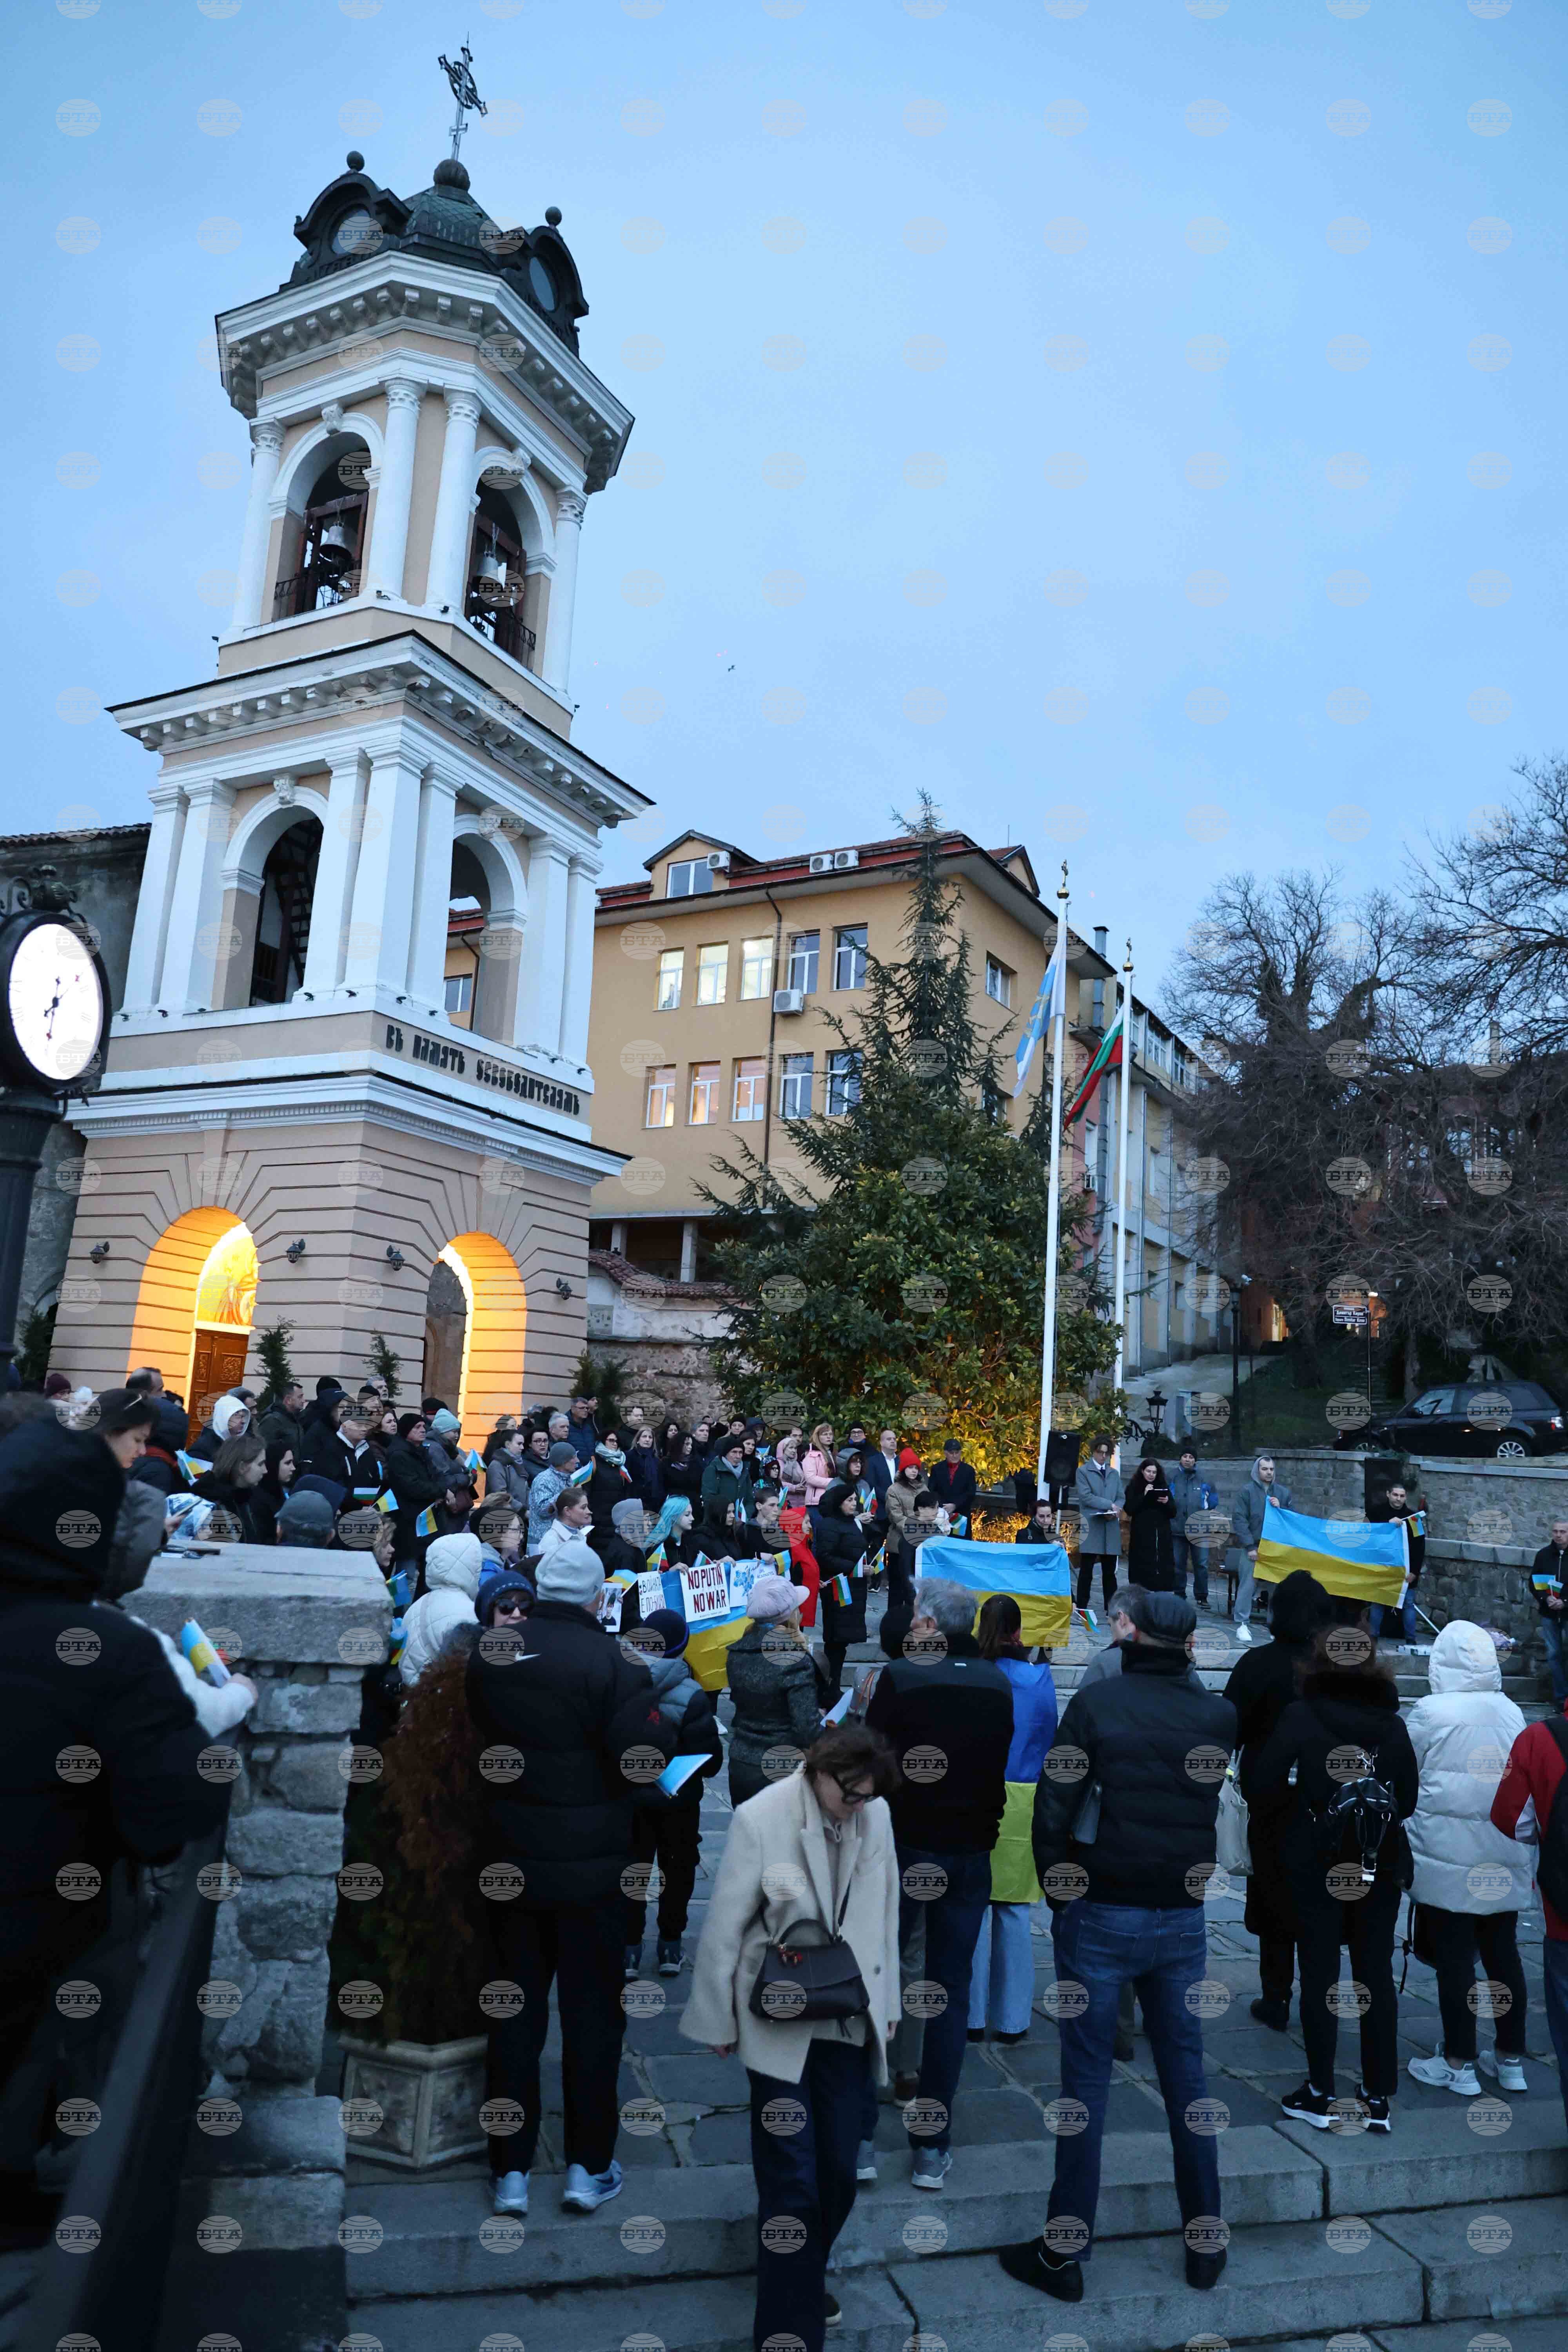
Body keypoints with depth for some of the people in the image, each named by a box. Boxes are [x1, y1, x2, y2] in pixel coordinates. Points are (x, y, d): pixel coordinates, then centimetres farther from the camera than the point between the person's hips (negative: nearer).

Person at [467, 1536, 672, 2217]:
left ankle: (511, 2171, 25)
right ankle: (588, 2167, 23)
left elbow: (477, 1734, 8)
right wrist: (662, 1727, -2)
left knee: (515, 2012, 16)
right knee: (592, 2013, 12)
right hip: (591, 1866, -4)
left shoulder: (489, 1651, -5)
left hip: (510, 1859, 4)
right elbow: (646, 1757, -22)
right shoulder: (612, 1661, -20)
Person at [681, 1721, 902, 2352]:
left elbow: (883, 1913, 6)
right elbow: (724, 1926, -10)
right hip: (781, 2025, -4)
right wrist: (718, 2019, -2)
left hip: (850, 2021, 4)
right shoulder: (760, 1818, -18)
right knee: (792, 2180, 1)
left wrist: (886, 2002, 13)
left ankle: (805, 2278, 41)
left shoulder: (875, 1816, -6)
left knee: (839, 2172, 14)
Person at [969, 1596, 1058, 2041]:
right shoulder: (1040, 1679, -4)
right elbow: (1050, 1742, 7)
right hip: (1022, 1804, 1)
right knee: (1014, 1912, 12)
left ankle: (972, 2017, 15)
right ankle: (1011, 2020, 19)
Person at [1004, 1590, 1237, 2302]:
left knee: (1086, 2080, 6)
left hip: (1101, 1918, -3)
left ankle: (1064, 2256, 16)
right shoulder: (1218, 1715, -4)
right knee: (1185, 2076, 17)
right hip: (1183, 1922, 3)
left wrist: (1059, 1898, 1)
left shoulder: (1096, 1701, -12)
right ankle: (1205, 2246, 29)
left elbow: (1052, 1812, -13)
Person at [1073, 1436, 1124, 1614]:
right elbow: (1086, 1496, -8)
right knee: (1086, 1570, -2)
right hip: (1091, 1527, -4)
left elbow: (1121, 1498, 13)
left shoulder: (1114, 1474, 19)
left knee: (1110, 1570, 6)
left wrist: (1115, 1511, -8)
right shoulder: (1083, 1471, 2)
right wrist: (1109, 1505, -13)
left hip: (1111, 1528, 4)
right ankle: (1082, 1608, 3)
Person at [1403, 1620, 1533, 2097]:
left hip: (1447, 1856, -5)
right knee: (1503, 1952, 15)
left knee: (1454, 1957, 4)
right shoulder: (1511, 1713, 1)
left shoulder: (1430, 1712, -13)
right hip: (1505, 1859, 5)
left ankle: (1459, 2063, 13)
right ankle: (1511, 2058, 26)